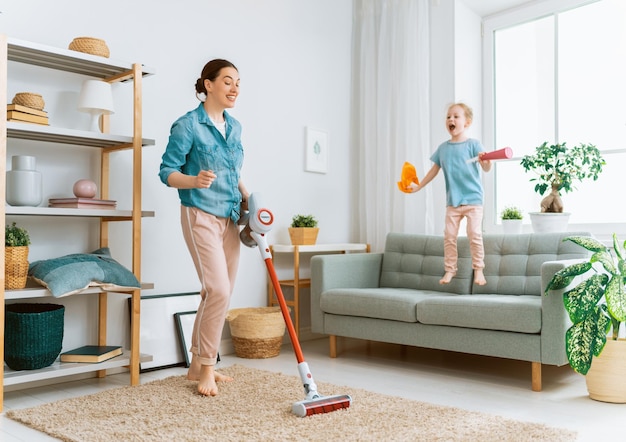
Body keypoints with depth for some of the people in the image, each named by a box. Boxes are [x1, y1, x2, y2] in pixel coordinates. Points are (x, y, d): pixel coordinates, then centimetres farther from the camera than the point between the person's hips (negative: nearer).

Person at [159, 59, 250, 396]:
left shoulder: (234, 127, 13)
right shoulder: (187, 125, -7)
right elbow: (167, 172, -9)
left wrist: (247, 197, 5)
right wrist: (194, 181, -27)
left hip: (230, 218, 7)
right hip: (200, 215, -7)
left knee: (221, 293, 8)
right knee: (217, 290, -15)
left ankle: (198, 365, 21)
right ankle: (206, 368, 2)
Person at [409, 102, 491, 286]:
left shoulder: (473, 144, -7)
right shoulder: (443, 148, 6)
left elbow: (486, 169, -16)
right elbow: (435, 169, 17)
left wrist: (486, 162, -39)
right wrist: (419, 186, 19)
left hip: (473, 199, -4)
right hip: (452, 201, 4)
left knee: (475, 234, -6)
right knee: (449, 236, 3)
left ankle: (478, 270, 7)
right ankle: (449, 270, 14)